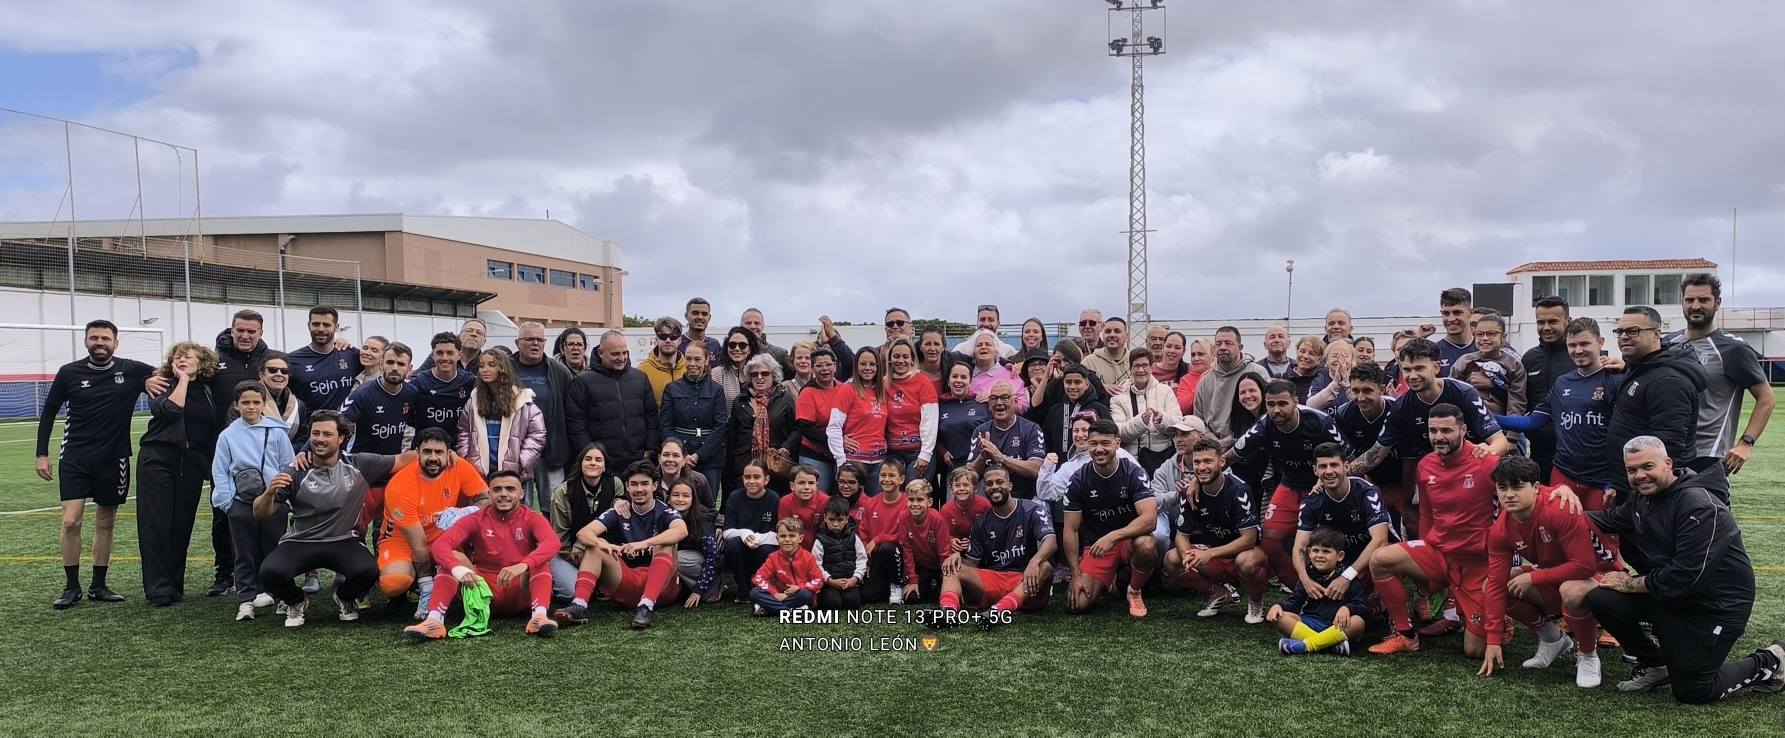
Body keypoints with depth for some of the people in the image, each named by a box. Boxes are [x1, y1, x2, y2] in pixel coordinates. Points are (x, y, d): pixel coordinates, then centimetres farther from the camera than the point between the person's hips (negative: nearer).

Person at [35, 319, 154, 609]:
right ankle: (72, 587, 4)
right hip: (75, 458, -1)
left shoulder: (131, 370, -2)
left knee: (106, 523, 9)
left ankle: (98, 586, 20)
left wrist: (152, 379, -17)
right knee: (70, 522, -9)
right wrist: (42, 454, 4)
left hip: (114, 459, 1)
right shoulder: (69, 372, -1)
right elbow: (49, 412, 8)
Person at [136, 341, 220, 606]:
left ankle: (175, 585, 14)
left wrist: (212, 465, 14)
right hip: (159, 459, -3)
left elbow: (213, 432, 18)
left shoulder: (207, 391, 11)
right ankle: (158, 589, -4)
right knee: (156, 524, -5)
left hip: (192, 464, 3)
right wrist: (183, 379, -11)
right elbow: (170, 410, -20)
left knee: (182, 525, 4)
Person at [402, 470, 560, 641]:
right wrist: (458, 569, -36)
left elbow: (552, 542, -24)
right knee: (454, 557, -18)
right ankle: (434, 620, -35)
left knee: (540, 558, -24)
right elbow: (439, 544, -14)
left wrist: (522, 566, -42)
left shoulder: (531, 519, -1)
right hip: (485, 591, 1)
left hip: (521, 595, -1)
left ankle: (539, 615, -45)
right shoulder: (476, 520, 2)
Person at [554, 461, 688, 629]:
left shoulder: (664, 512, -2)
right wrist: (602, 544, -31)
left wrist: (645, 543, -41)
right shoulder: (620, 512, 7)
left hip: (661, 586, -3)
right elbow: (583, 533, -8)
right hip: (626, 581, 3)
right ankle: (579, 606, -31)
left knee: (665, 544, -26)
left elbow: (682, 530, -27)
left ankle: (646, 606, -41)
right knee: (594, 549, -12)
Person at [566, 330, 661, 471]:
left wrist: (650, 451, 5)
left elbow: (652, 418, 14)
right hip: (602, 464, -3)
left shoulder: (641, 378, 12)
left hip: (639, 462, 3)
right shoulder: (582, 382, 1)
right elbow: (576, 425, -2)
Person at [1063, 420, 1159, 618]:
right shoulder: (1078, 480, -6)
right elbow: (1071, 530, -3)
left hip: (1129, 540, -1)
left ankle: (1134, 592, -5)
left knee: (1145, 545, -38)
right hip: (1095, 546, 1)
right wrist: (1076, 576, -9)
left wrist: (1112, 537, -35)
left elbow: (1149, 519, -24)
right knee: (1078, 604, -19)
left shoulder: (1134, 473, -12)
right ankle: (1105, 582, 18)